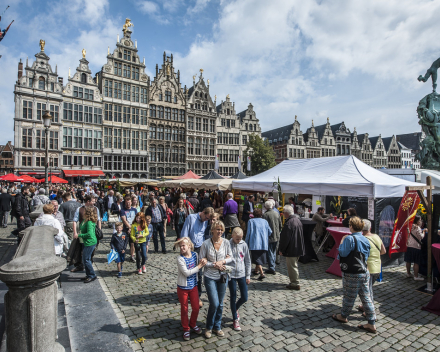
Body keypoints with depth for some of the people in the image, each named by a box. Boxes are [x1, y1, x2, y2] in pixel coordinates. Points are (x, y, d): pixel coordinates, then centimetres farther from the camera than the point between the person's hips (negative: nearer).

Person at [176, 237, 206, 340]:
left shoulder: (195, 254, -7)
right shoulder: (180, 258, -20)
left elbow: (197, 268, 4)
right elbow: (187, 273, -24)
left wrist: (202, 263, -18)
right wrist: (199, 266, -23)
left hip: (193, 286, 4)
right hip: (183, 288, -4)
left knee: (196, 308, 14)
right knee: (184, 309, 12)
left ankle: (193, 324, 41)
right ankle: (186, 329, 33)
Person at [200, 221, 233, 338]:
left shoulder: (226, 242, -5)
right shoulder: (206, 244, -13)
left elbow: (230, 257, 5)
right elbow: (202, 261, -8)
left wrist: (223, 261, -14)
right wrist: (215, 265, -16)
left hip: (223, 276, 3)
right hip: (210, 277, -3)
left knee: (220, 304, 14)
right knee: (214, 304, -4)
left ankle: (217, 327, 35)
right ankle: (209, 327, 22)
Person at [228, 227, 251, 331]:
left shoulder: (244, 245, -3)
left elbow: (248, 261, 4)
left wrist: (248, 276, 4)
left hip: (242, 274, 3)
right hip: (231, 275, -3)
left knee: (244, 298, 9)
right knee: (233, 298, 9)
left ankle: (235, 309, 40)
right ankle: (235, 320, 28)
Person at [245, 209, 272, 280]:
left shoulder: (251, 221, 0)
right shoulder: (265, 221, 9)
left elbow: (248, 233, -3)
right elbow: (270, 232, 9)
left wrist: (246, 243, 5)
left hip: (255, 243, -4)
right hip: (264, 244, 4)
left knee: (257, 259, -3)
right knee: (260, 258, 19)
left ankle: (262, 273, -15)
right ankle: (256, 270, 33)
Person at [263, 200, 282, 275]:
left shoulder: (265, 215, -16)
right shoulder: (277, 213, 2)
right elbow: (280, 226, 9)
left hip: (269, 237, -6)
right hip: (276, 237, 6)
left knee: (270, 253, 4)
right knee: (274, 252, 17)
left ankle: (272, 269, 6)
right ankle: (272, 267, 27)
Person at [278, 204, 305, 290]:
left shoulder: (288, 223, -24)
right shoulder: (298, 220, 6)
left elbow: (285, 238, -22)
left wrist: (281, 249, -11)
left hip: (291, 250, -10)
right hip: (298, 249, 10)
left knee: (292, 267, 3)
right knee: (294, 265, 21)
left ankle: (295, 284, 13)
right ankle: (295, 282, 32)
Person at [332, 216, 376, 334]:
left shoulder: (350, 239, -21)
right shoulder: (365, 240, 6)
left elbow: (343, 253, -16)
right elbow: (367, 255, 14)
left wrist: (342, 242, -4)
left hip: (352, 274, -7)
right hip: (364, 272, 8)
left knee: (349, 297, 10)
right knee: (366, 297, 13)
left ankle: (343, 316, 30)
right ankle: (371, 324, 19)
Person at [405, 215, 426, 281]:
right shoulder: (417, 228, -14)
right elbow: (421, 237, -13)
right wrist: (424, 231, -2)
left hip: (409, 246, 7)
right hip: (416, 246, -7)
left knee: (408, 261, 14)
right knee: (416, 263, 1)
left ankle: (408, 273, 26)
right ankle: (416, 276, 6)